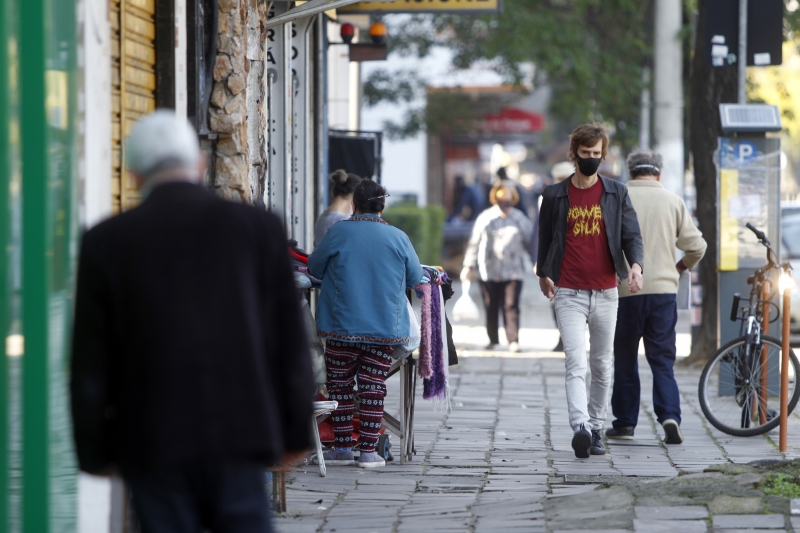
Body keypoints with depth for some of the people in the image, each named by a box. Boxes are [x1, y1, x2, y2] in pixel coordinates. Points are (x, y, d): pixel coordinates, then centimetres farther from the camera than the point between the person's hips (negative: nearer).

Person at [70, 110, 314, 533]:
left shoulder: (106, 242, -1)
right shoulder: (257, 228, 1)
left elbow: (90, 363, 0)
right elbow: (289, 342, 1)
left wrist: (95, 452, 9)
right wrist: (295, 431, 11)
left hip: (151, 446, 0)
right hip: (236, 435, 0)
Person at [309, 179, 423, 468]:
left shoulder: (338, 233, -5)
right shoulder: (398, 238, 0)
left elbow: (315, 268, 7)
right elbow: (415, 277, 12)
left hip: (342, 327, -1)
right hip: (384, 328, 2)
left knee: (340, 386, 7)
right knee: (373, 388, 4)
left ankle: (342, 448, 9)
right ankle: (369, 451, 3)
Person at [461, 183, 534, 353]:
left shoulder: (520, 219, 7)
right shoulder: (485, 218, 5)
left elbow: (530, 242, 14)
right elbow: (474, 243, 8)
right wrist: (468, 266, 5)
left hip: (513, 272, -1)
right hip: (489, 272, 1)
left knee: (511, 306, -10)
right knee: (491, 307, 5)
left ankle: (513, 340, -12)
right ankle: (493, 340, 17)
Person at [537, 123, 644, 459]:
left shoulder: (616, 193, 6)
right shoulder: (555, 195, 4)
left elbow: (631, 235, 3)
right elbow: (545, 237, 16)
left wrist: (635, 265, -16)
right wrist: (543, 274, 22)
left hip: (605, 292, 2)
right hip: (569, 292, -2)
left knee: (601, 366, 10)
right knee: (576, 364, -16)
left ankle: (596, 429, 20)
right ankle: (580, 428, -30)